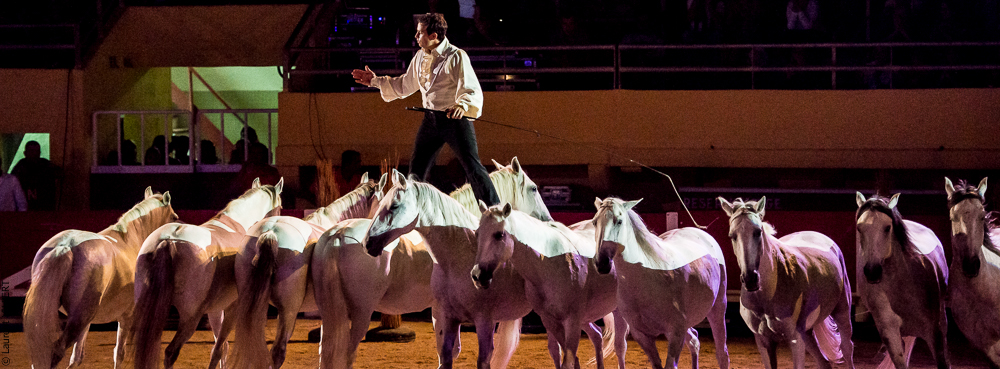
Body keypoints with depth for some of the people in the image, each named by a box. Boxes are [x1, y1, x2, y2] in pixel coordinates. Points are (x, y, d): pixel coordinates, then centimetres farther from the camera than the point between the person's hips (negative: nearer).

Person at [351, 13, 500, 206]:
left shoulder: (456, 57, -12)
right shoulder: (420, 57, 11)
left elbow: (472, 90, -19)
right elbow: (404, 85, 25)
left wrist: (462, 105, -39)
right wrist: (375, 81, 23)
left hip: (455, 118, -7)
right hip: (431, 119, 7)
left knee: (472, 167, -13)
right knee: (416, 168, 9)